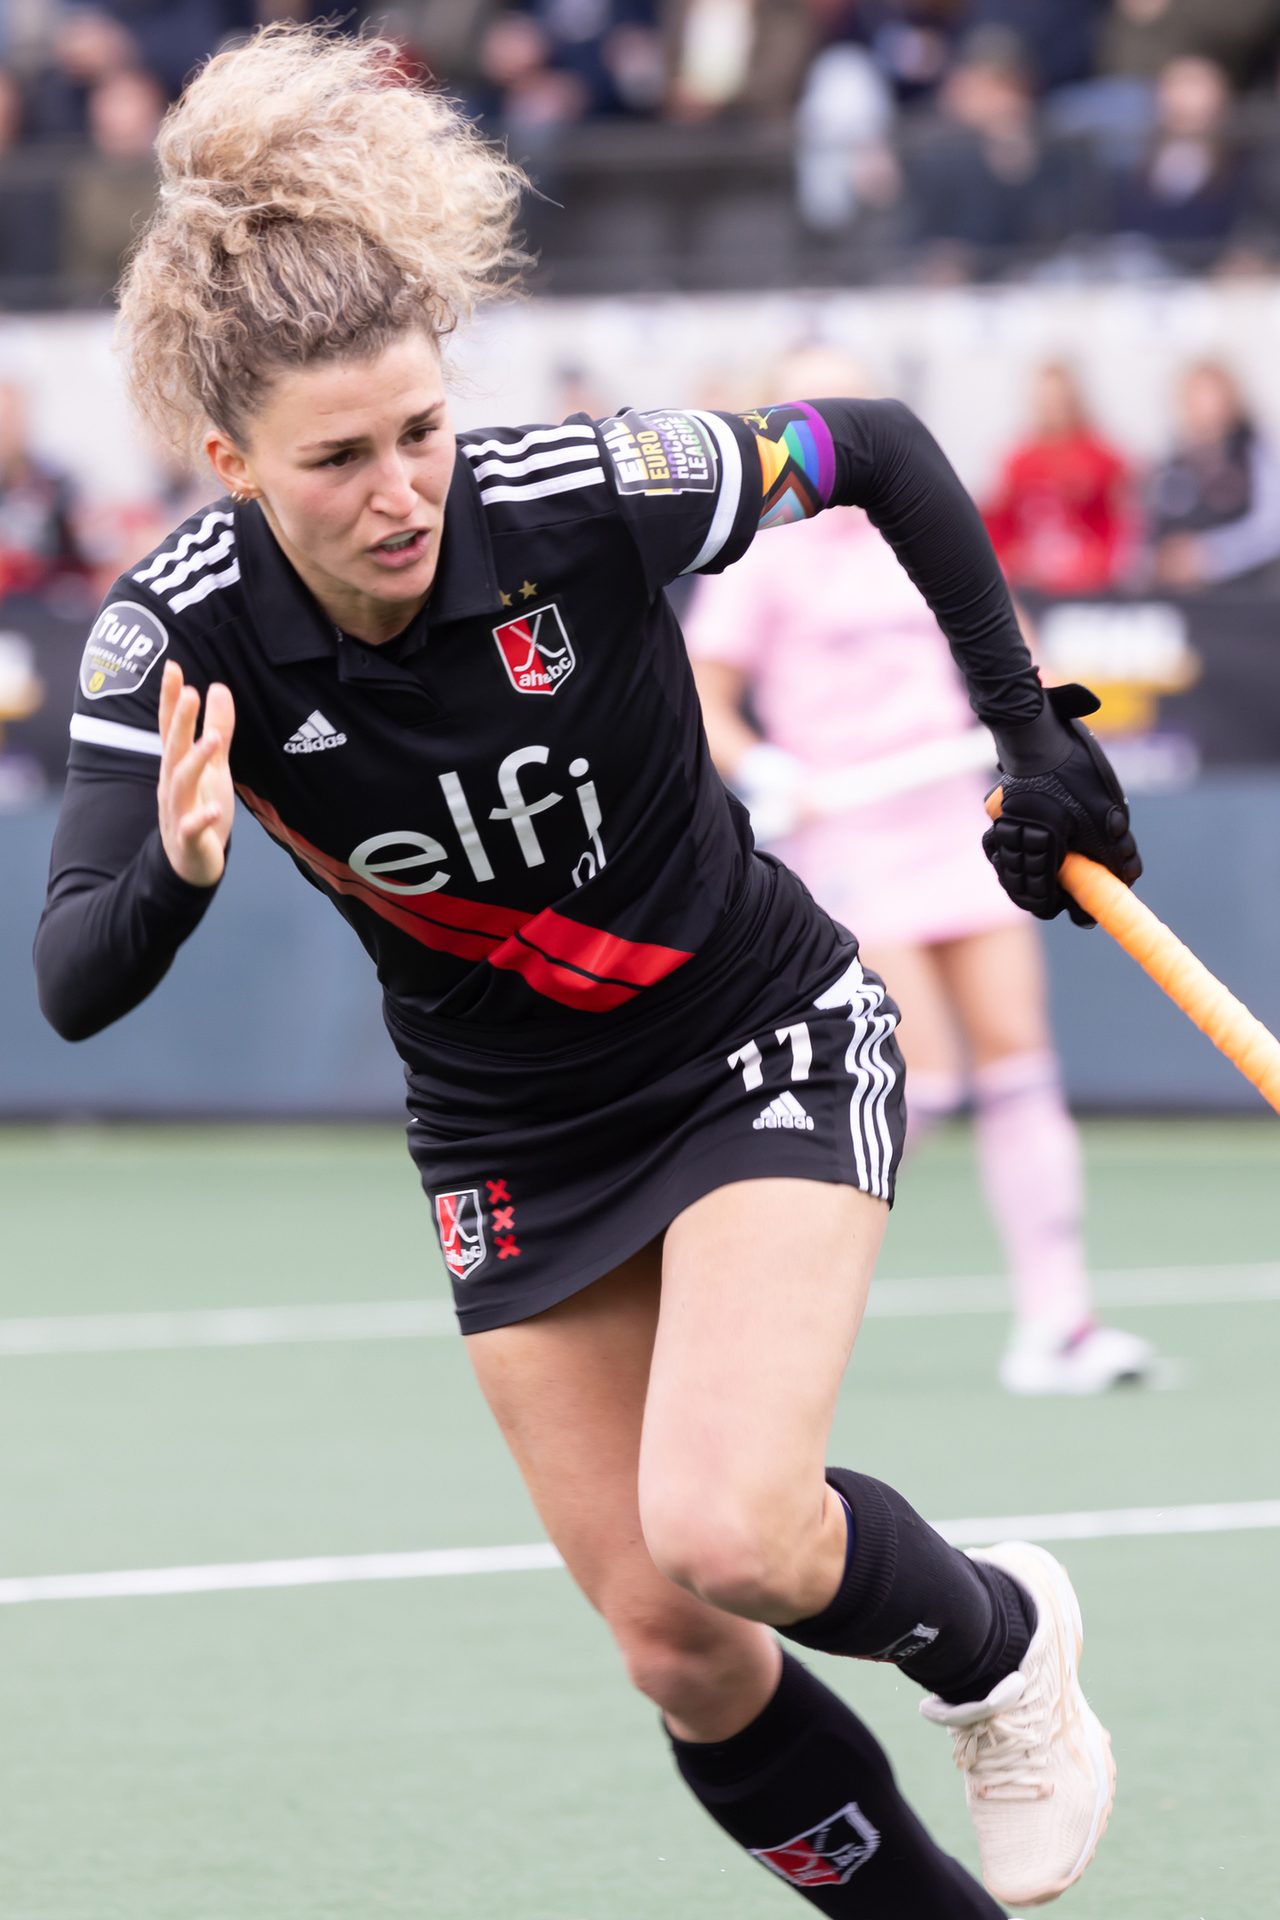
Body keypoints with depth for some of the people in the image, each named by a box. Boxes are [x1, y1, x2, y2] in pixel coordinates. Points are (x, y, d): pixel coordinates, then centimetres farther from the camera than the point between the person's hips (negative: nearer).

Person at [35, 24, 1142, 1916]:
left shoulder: (586, 497, -26)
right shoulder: (180, 637, -21)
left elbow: (882, 447, -7)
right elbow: (74, 985, -29)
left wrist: (1029, 728, -5)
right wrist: (178, 871, -50)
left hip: (767, 1043, -3)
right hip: (511, 1142, 3)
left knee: (724, 1531, -23)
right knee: (680, 1654, 3)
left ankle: (999, 1638, 9)